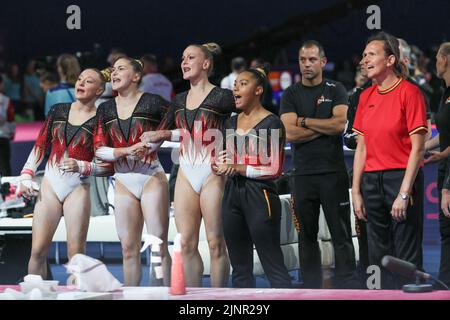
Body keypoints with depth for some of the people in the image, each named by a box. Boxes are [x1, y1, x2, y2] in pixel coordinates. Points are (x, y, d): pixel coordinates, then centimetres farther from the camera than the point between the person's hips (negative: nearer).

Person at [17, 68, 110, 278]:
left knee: (76, 253, -6)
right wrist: (26, 177, 7)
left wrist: (81, 166, -15)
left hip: (77, 188, -3)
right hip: (49, 184, 3)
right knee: (38, 250, -4)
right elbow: (40, 146, 16)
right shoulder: (58, 111, 12)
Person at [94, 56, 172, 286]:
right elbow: (99, 149, 2)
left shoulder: (152, 103, -5)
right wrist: (125, 151, -13)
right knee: (129, 248, 6)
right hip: (123, 182, 4)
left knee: (158, 246, -7)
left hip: (151, 178, -4)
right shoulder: (106, 109, 8)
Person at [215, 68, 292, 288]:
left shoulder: (271, 123, -6)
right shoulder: (231, 123, 15)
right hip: (232, 194, 7)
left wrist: (238, 168, -17)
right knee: (240, 267, 10)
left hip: (259, 195, -7)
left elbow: (274, 169, -12)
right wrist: (219, 165, 4)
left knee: (273, 265, -10)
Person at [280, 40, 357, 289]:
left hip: (333, 172, -2)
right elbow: (290, 133, -5)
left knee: (341, 234, -3)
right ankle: (311, 289, 10)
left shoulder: (335, 90, 7)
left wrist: (305, 121, -5)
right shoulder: (291, 95, 9)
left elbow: (340, 124, -9)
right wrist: (324, 126, -5)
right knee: (307, 235, 5)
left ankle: (347, 287, -3)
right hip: (303, 173, 2)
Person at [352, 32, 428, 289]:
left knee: (407, 258, -5)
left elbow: (418, 147, -11)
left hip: (401, 178, -7)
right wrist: (356, 191, 7)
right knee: (379, 255, 11)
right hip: (372, 180, 7)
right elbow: (362, 147, 13)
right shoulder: (366, 96, 11)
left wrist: (404, 194, -16)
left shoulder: (409, 92, -8)